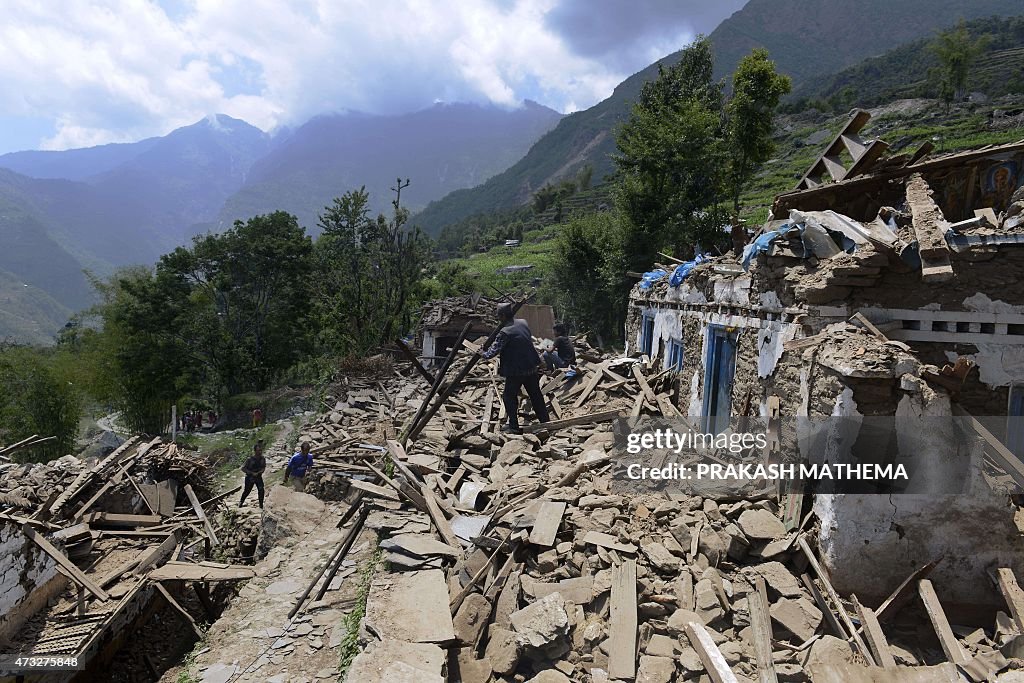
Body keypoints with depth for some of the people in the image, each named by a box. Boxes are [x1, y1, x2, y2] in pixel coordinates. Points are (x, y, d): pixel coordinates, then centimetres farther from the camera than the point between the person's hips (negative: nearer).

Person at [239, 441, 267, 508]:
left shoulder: (263, 459, -5)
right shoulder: (249, 459, -16)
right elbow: (243, 468, -12)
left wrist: (258, 472, -14)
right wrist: (252, 473, -18)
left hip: (258, 477, 2)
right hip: (250, 477, -2)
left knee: (261, 489, -15)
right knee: (247, 490, 9)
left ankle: (261, 504, -4)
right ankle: (241, 502, 36)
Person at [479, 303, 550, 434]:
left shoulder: (505, 332, -19)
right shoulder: (523, 323, 3)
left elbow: (494, 350, -16)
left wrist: (484, 354, 5)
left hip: (515, 370, -7)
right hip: (531, 368, 7)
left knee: (509, 396, 8)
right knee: (536, 395, 16)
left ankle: (513, 426, 9)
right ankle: (545, 421, 24)